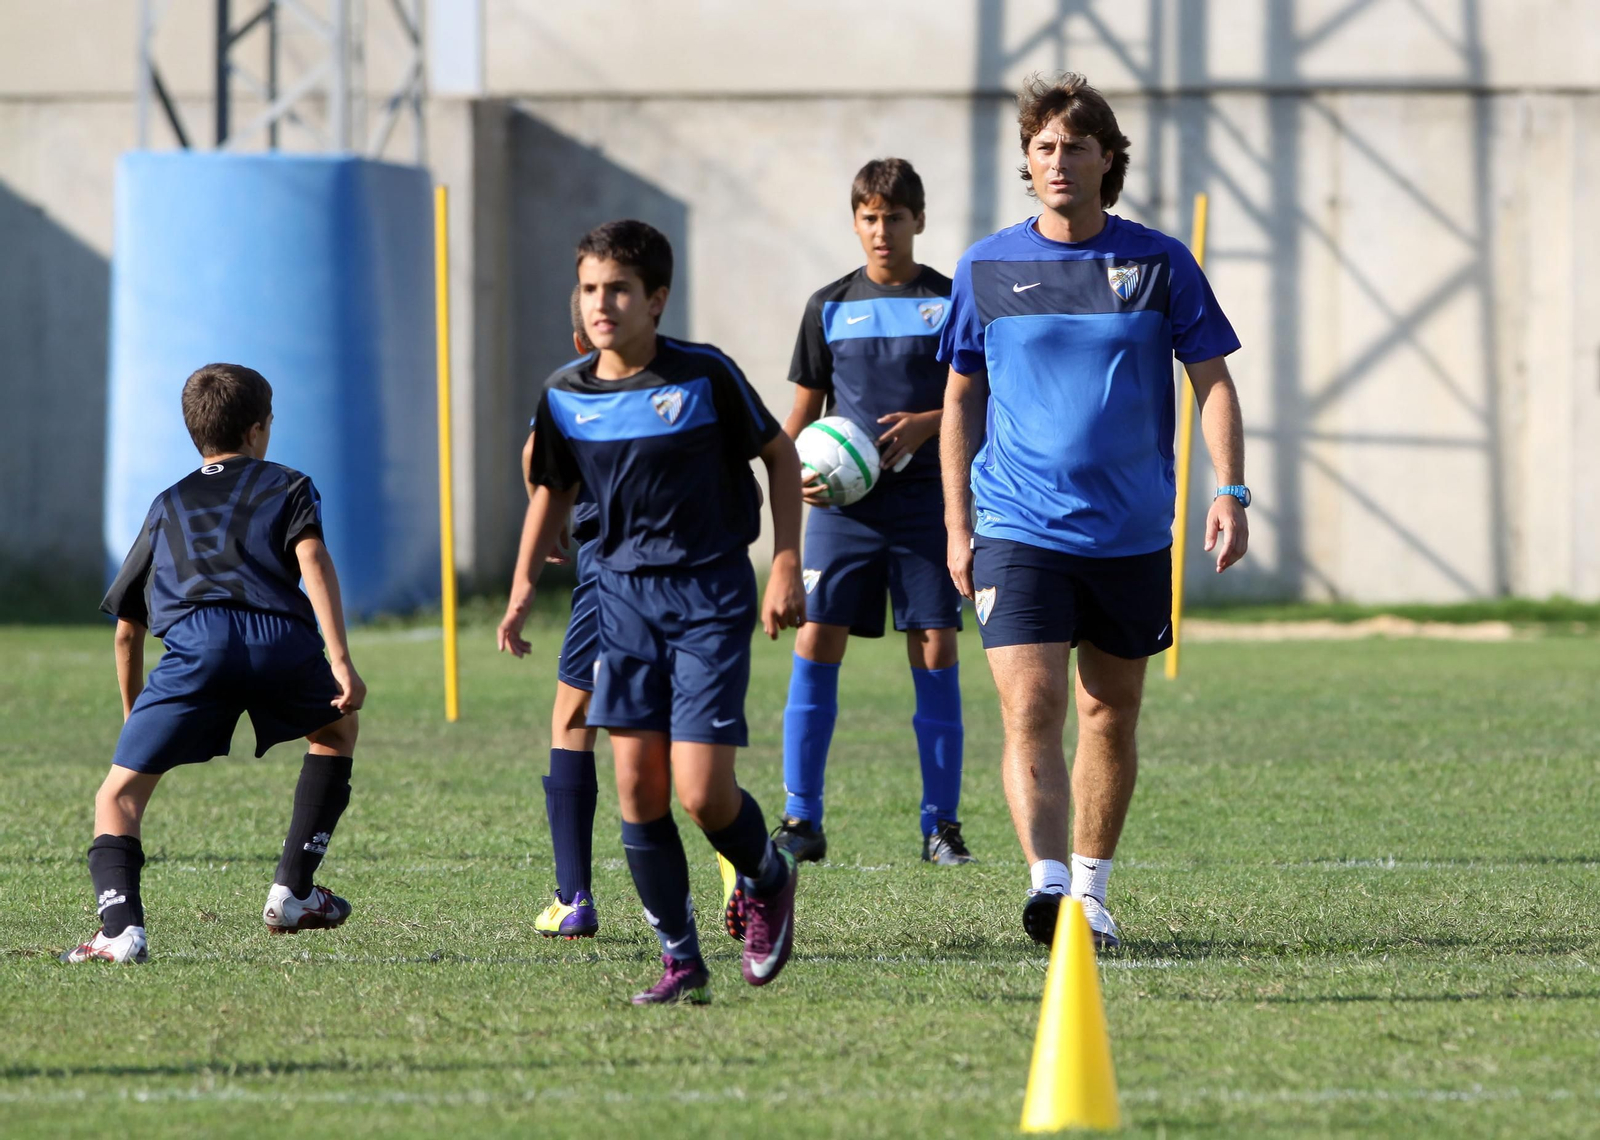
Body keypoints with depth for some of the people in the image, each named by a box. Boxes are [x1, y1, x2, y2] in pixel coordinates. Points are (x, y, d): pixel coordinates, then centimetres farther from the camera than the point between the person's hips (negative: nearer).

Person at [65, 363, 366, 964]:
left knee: (119, 795, 4)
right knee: (337, 728, 32)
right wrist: (340, 662, -3)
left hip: (196, 640, 0)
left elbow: (127, 628, 36)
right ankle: (292, 892, 26)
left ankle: (121, 927, -22)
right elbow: (312, 559, 6)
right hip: (284, 639, 0)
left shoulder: (168, 505, 34)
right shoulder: (287, 486, 27)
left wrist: (133, 711, 50)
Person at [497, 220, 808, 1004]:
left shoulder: (705, 376, -10)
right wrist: (523, 585, 4)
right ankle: (680, 961, 8)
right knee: (638, 786, -3)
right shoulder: (566, 396, 1)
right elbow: (553, 492, 16)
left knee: (702, 793, -11)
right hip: (624, 593, 4)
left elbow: (780, 455, 2)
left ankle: (767, 880, 21)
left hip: (711, 593, -4)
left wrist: (787, 565, -4)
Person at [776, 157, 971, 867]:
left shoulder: (951, 302, 4)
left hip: (924, 498, -2)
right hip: (843, 503, 2)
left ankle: (941, 823, 3)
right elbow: (804, 408, 14)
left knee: (936, 654, -4)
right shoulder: (830, 307, 10)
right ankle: (801, 820, -1)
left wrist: (927, 424, -14)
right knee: (815, 645, -6)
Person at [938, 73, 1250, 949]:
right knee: (1030, 706, -16)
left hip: (1132, 536, 1)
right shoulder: (987, 269, 3)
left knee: (1110, 717, 9)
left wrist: (1230, 493, -7)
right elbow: (961, 399, 11)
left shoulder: (1157, 263, 1)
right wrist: (957, 527, 7)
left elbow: (1212, 381, 5)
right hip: (1018, 533, -1)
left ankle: (1091, 891, 23)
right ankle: (1046, 884, -25)